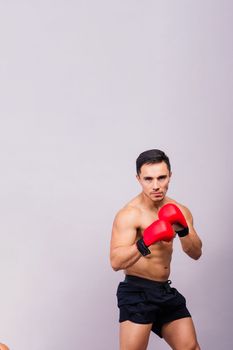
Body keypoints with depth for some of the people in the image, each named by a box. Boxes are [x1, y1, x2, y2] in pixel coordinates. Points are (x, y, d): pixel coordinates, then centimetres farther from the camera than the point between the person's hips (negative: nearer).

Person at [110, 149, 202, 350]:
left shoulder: (178, 211, 3)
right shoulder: (129, 214, -18)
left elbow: (196, 254, 0)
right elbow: (116, 262, -28)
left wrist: (183, 231, -18)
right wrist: (144, 242, -43)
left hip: (165, 290, 7)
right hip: (137, 291, -6)